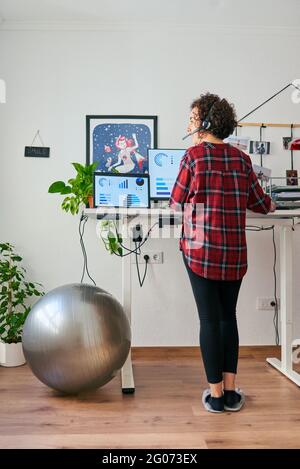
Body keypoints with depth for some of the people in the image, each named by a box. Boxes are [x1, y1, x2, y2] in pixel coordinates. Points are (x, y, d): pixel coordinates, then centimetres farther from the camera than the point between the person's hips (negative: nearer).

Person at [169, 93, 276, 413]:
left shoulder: (193, 155, -5)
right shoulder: (241, 158, 7)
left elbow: (176, 203, 2)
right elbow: (260, 203, 12)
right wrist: (271, 205, 35)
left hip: (200, 248, -4)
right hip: (235, 251, 4)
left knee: (209, 319, 4)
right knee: (228, 316, 15)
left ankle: (216, 394, 14)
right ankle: (231, 391, 22)